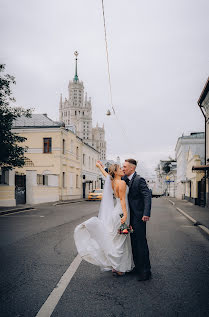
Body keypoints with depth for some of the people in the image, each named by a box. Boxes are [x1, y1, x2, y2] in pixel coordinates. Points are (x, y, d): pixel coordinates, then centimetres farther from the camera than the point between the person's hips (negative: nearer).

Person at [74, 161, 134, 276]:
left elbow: (105, 174, 26)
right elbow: (122, 199, -20)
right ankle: (117, 268, 6)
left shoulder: (112, 182, 8)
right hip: (121, 212, -8)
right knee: (120, 241, -1)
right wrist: (125, 214, -24)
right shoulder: (122, 183, -14)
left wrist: (100, 166, 43)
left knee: (117, 240, 15)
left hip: (117, 211, 8)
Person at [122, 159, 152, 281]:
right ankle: (137, 267, 28)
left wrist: (146, 213, -30)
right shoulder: (125, 179, 10)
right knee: (134, 242, 15)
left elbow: (147, 195, -21)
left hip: (139, 216, -8)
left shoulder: (139, 180, -15)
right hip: (131, 216, 9)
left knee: (141, 242, -3)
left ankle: (146, 271, 7)